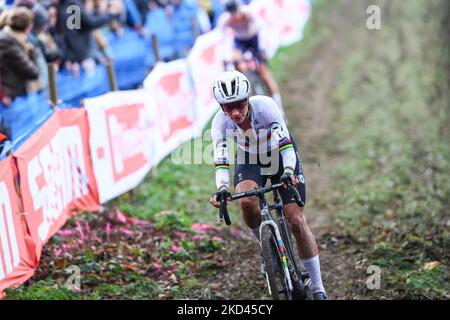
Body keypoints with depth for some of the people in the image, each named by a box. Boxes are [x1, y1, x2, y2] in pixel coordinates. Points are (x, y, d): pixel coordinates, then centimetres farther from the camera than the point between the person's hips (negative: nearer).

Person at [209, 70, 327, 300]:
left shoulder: (264, 105, -34)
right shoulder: (220, 121, -27)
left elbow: (285, 141, -40)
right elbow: (220, 159, -30)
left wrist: (289, 171, -56)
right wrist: (222, 188, -48)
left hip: (281, 157, -2)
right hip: (250, 162, 2)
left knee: (297, 221, -11)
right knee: (246, 201, -32)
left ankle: (318, 290, -2)